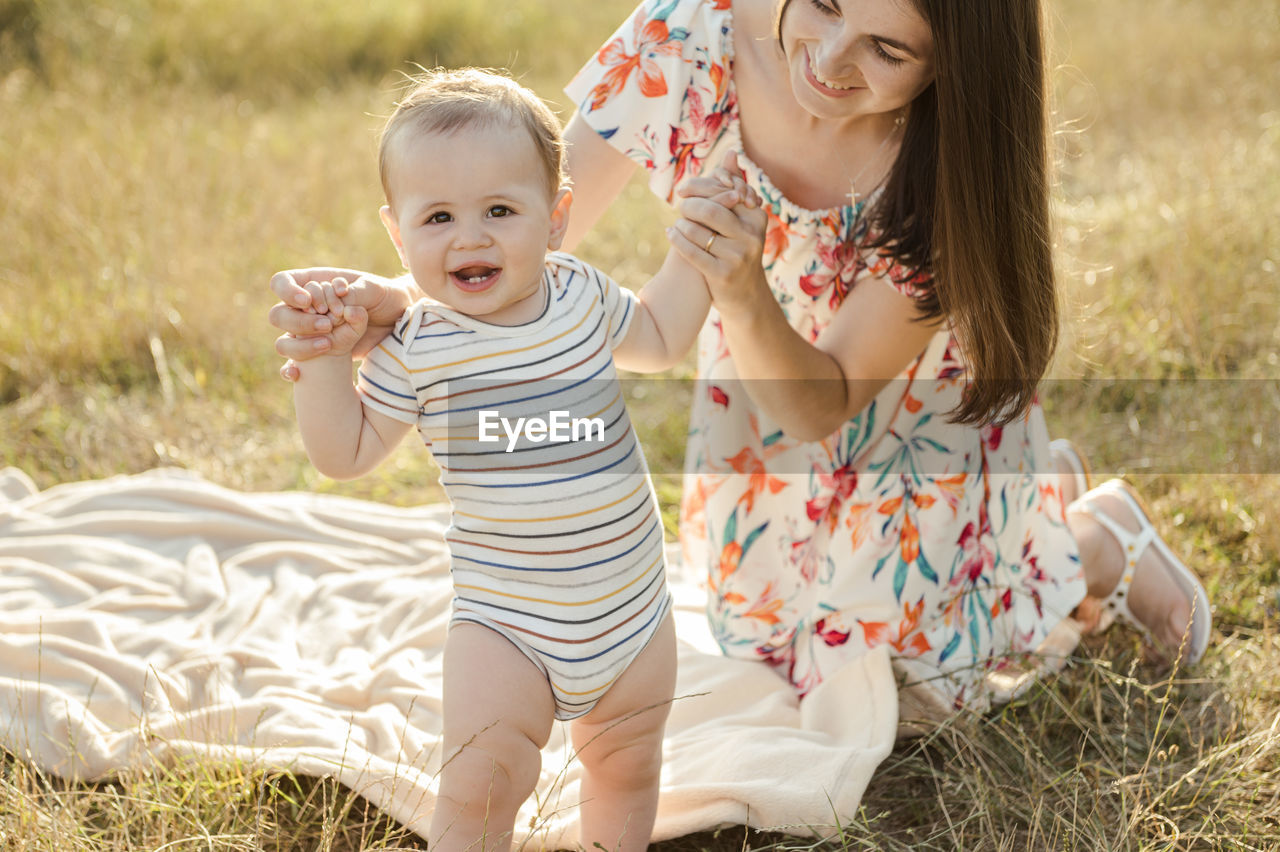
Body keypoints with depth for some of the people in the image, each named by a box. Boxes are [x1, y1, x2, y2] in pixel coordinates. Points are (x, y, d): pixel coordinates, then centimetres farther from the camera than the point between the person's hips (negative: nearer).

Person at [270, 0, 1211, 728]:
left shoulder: (950, 164, -38)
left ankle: (1097, 537, 29)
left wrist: (744, 292, -54)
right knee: (764, 653, 23)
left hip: (917, 426, -4)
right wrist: (381, 302, -45)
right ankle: (1031, 483, 39)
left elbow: (826, 404, -34)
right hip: (759, 412, 4)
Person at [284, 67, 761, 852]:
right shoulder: (416, 347, -13)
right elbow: (346, 453, -6)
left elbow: (659, 339, 18)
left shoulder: (582, 295, -3)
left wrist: (696, 245, 8)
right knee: (480, 782, -10)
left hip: (634, 610, 3)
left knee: (625, 770, 18)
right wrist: (328, 353, -18)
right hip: (506, 619, -3)